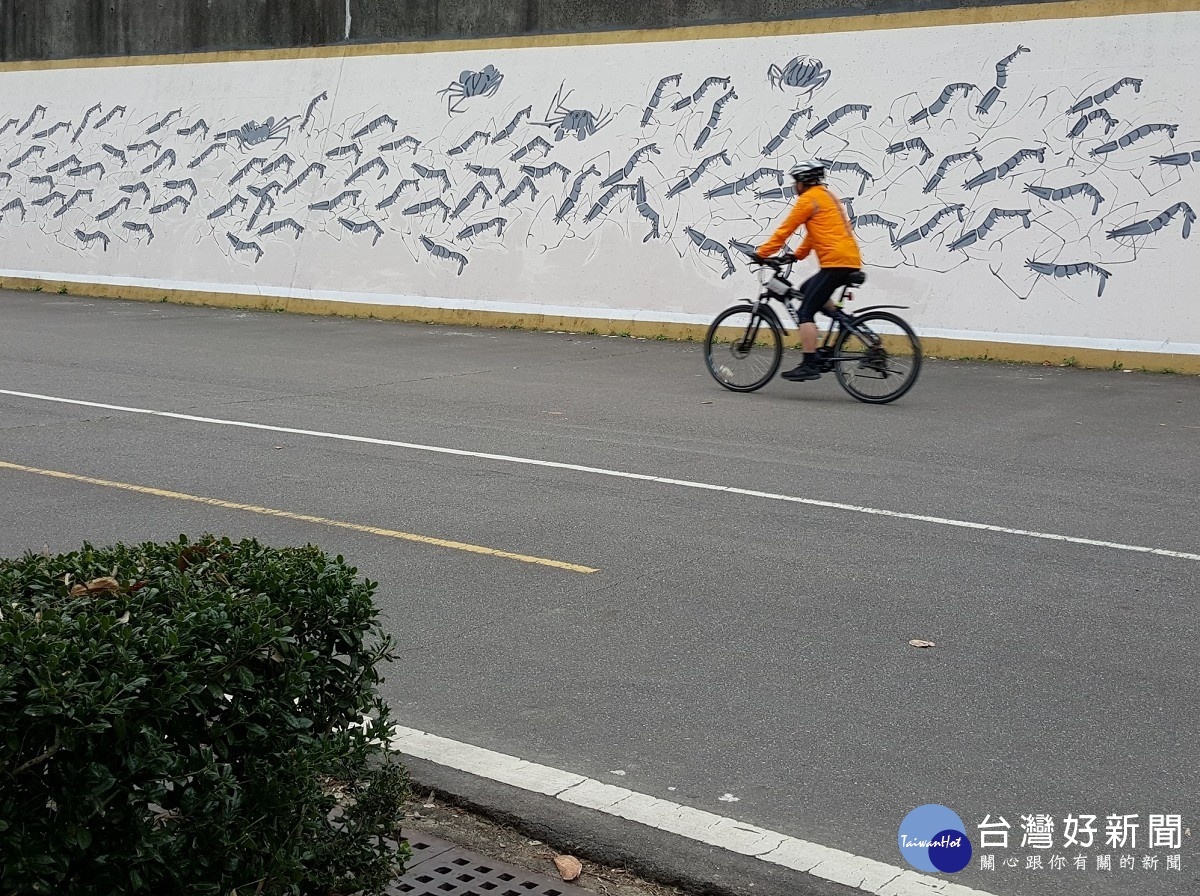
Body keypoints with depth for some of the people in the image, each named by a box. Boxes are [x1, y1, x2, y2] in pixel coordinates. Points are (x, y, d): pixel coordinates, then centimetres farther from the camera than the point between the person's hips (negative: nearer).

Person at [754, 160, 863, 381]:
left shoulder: (809, 199, -3)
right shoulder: (828, 197, 26)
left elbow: (784, 230, -4)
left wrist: (762, 253, 3)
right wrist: (797, 255, 29)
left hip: (835, 262, -10)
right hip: (851, 261, 10)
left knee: (806, 313, -8)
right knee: (809, 289, 29)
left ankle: (809, 365, -14)